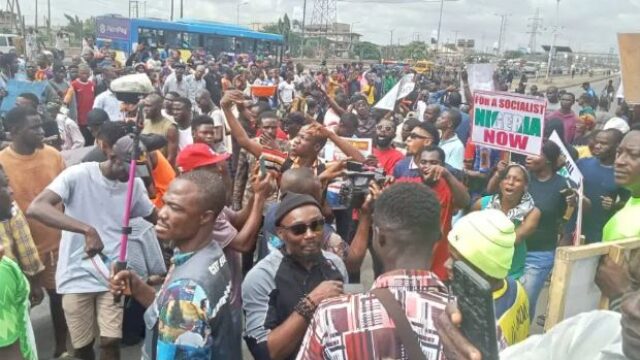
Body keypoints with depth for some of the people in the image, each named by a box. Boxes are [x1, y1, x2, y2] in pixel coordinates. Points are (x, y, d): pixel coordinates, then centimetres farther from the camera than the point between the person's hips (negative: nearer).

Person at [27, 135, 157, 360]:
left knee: (110, 342, 0)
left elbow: (156, 218, 12)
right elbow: (35, 208, -27)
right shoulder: (78, 174, -15)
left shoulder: (135, 185, -2)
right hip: (77, 276, -2)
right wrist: (87, 229, -37)